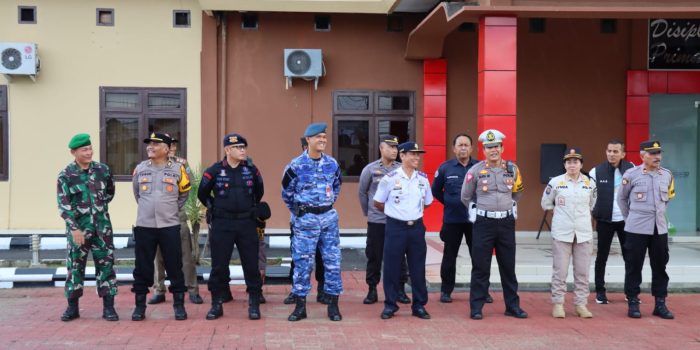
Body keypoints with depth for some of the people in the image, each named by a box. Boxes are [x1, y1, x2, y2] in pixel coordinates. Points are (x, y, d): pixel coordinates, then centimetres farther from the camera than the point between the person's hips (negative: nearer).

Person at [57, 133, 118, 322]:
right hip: (78, 227, -2)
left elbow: (110, 192, 19)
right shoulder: (66, 175, -5)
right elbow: (63, 205, -9)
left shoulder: (103, 169, 2)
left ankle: (108, 307, 8)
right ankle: (72, 307, 18)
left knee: (106, 264, 2)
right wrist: (74, 228, -15)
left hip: (102, 226, 2)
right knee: (75, 265, 6)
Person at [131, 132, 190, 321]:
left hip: (170, 226, -1)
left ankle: (179, 305, 12)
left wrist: (172, 210, 9)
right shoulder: (140, 169, 4)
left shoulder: (178, 169, -1)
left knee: (174, 267, 2)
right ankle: (140, 306, 16)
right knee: (142, 267, 5)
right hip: (144, 226, 2)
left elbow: (184, 194, 12)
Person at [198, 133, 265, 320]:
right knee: (219, 266, 3)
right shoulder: (214, 171, -3)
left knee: (251, 265, 2)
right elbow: (202, 193, 9)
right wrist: (214, 207, 8)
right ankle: (216, 304, 14)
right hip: (222, 224, -1)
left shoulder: (251, 170, 3)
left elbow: (259, 192, 19)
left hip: (247, 224, 1)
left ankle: (254, 305, 12)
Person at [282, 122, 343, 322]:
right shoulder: (296, 166, -8)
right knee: (302, 262, 1)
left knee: (333, 261, 4)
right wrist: (298, 212, 9)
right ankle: (300, 306, 11)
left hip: (329, 217, 4)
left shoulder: (332, 164, 4)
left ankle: (333, 305, 13)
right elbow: (287, 193, 3)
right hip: (305, 219, -3)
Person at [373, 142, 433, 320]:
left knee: (418, 268, 7)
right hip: (395, 227, -3)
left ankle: (419, 305, 18)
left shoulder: (423, 178, 4)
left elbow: (427, 203, 18)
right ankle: (390, 304, 15)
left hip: (416, 227, 3)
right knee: (391, 267, 2)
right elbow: (378, 203, 2)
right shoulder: (390, 178, -8)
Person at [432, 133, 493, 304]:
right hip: (452, 220, 0)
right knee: (449, 257, 8)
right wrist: (448, 203, 6)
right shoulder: (445, 168, 0)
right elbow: (435, 190, 11)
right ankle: (446, 290, 18)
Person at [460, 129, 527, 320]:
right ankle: (476, 307, 9)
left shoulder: (512, 169, 4)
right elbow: (466, 197, 7)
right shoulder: (475, 170, -5)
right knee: (481, 268, 2)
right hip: (484, 223, -3)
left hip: (506, 222, 3)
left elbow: (517, 194, 21)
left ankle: (513, 306, 20)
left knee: (508, 267, 10)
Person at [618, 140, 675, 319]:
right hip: (636, 229, -4)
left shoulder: (667, 175, 4)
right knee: (634, 266, 3)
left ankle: (660, 304, 17)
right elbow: (621, 198, 6)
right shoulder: (631, 174, -6)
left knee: (660, 267, 8)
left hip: (660, 228, 4)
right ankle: (632, 303, 12)